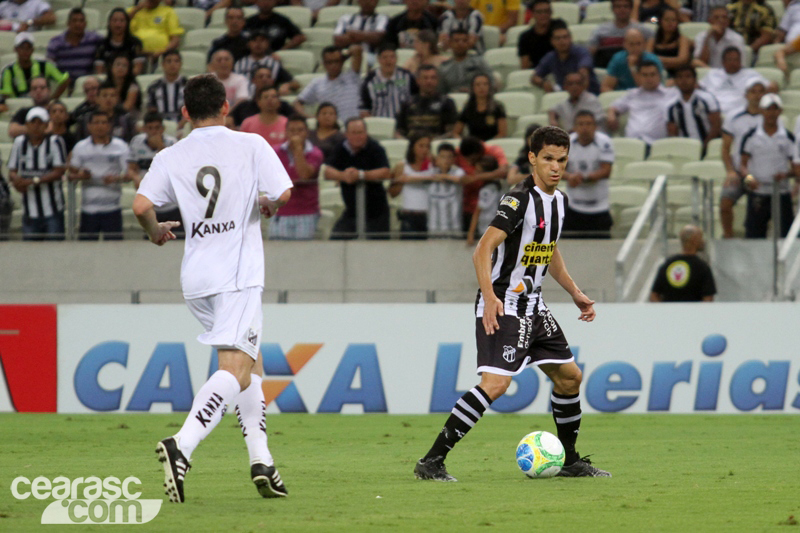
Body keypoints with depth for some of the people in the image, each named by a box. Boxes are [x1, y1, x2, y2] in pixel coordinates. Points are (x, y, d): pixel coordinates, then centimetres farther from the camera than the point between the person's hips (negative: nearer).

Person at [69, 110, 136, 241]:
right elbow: (71, 174, 10)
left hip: (112, 208, -1)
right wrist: (80, 176, -13)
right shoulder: (80, 147, 8)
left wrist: (117, 178, -22)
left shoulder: (120, 147, 4)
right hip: (88, 208, 1)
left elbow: (130, 174, -1)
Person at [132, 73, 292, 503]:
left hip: (196, 279, 5)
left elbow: (141, 205, -5)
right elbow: (283, 193, -10)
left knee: (251, 361, 20)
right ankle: (182, 446, -35)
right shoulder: (250, 146, -1)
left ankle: (261, 461, 16)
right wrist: (267, 204, 13)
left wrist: (156, 231, 16)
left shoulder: (170, 158, 6)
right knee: (235, 369, -14)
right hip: (238, 274, -5)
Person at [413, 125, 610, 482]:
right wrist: (489, 296, -35)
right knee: (496, 383, -21)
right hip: (503, 306, -9)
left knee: (569, 376, 12)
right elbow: (483, 249, -24)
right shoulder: (520, 199, -17)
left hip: (533, 306, 9)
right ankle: (432, 461, -20)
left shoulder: (558, 200, 11)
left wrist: (575, 293, 24)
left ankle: (570, 462, 27)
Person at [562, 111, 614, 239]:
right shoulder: (567, 142, -3)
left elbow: (606, 171, -16)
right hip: (573, 207, 2)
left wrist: (584, 178, -31)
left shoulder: (604, 143, -10)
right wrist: (570, 176, -28)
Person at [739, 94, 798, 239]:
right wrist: (748, 177, -15)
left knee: (785, 235, -5)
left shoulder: (788, 137, 4)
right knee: (753, 235, 0)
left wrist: (786, 174, -16)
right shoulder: (751, 137, 4)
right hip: (757, 194, 0)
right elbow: (744, 164, 6)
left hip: (781, 194, 0)